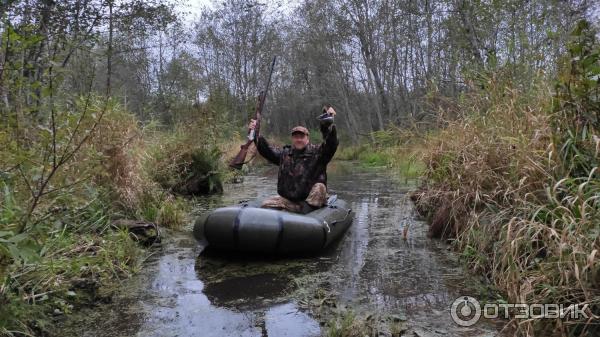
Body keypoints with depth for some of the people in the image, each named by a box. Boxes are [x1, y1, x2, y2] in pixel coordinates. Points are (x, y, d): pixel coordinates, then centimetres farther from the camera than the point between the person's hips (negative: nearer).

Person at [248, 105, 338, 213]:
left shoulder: (317, 152, -5)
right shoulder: (285, 153, 10)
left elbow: (331, 145, -22)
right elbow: (266, 149, 3)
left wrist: (328, 125, -39)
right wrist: (256, 136, -13)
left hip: (312, 200, -4)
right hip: (287, 199, 4)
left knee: (319, 187, -32)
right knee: (266, 204, -15)